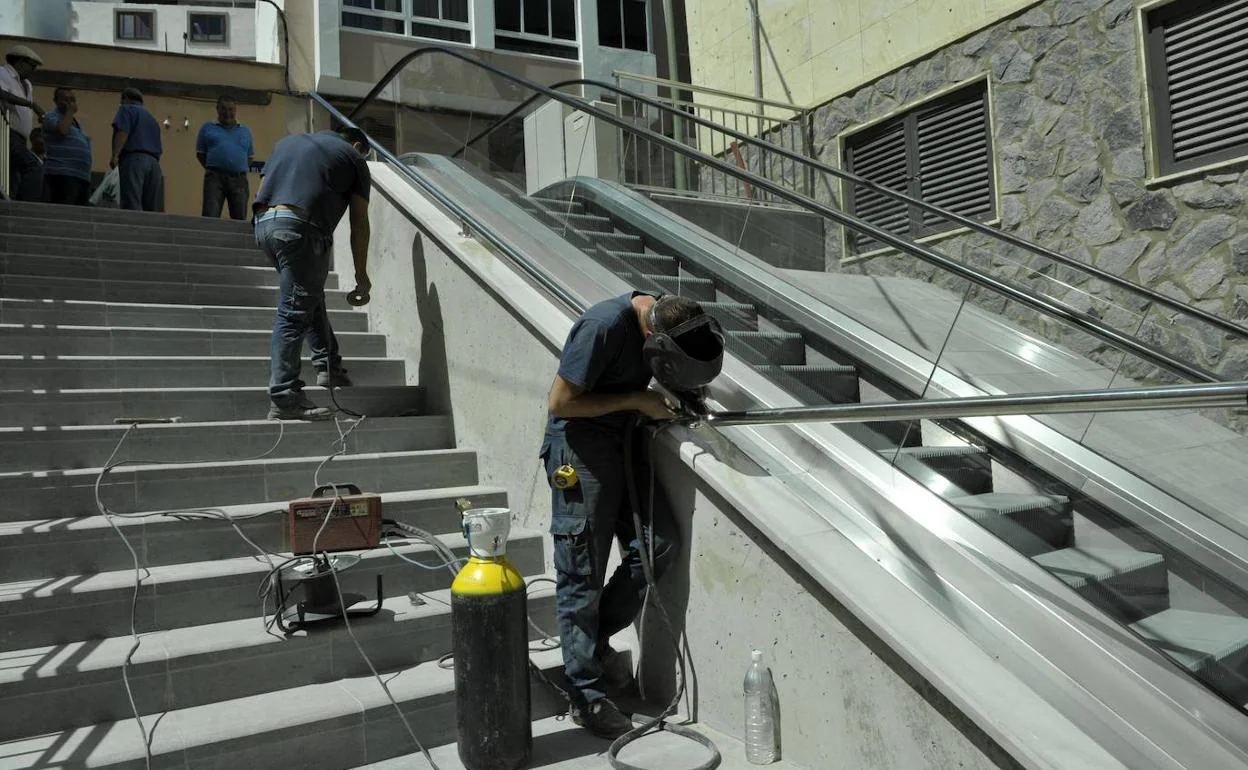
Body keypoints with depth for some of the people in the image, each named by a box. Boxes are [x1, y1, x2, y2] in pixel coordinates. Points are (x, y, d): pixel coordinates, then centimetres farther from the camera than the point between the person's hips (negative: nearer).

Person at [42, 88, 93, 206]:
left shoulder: (76, 122, 27)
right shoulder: (51, 117, 4)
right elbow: (62, 129, -19)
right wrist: (70, 110, -4)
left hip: (83, 177, 8)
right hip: (62, 175, -8)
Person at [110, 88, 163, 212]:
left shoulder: (126, 109, 12)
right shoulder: (152, 118, 32)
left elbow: (123, 132, -7)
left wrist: (115, 155, -16)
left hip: (134, 158, -7)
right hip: (154, 162, 7)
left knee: (133, 207, -19)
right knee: (151, 210, 0)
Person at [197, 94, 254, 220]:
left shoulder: (245, 131, 20)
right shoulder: (208, 128, 17)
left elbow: (251, 157, 21)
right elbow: (200, 154, 17)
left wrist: (238, 168, 9)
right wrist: (212, 169, 8)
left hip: (239, 179, 1)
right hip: (215, 177, -1)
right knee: (210, 218, -14)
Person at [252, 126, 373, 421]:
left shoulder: (289, 141, 30)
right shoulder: (353, 158, 14)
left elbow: (261, 191, 22)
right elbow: (359, 224, 10)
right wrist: (361, 275, 14)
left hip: (264, 222, 7)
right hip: (300, 227, -7)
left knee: (311, 296, 21)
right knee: (293, 313, -8)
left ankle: (328, 366, 20)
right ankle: (284, 399, -10)